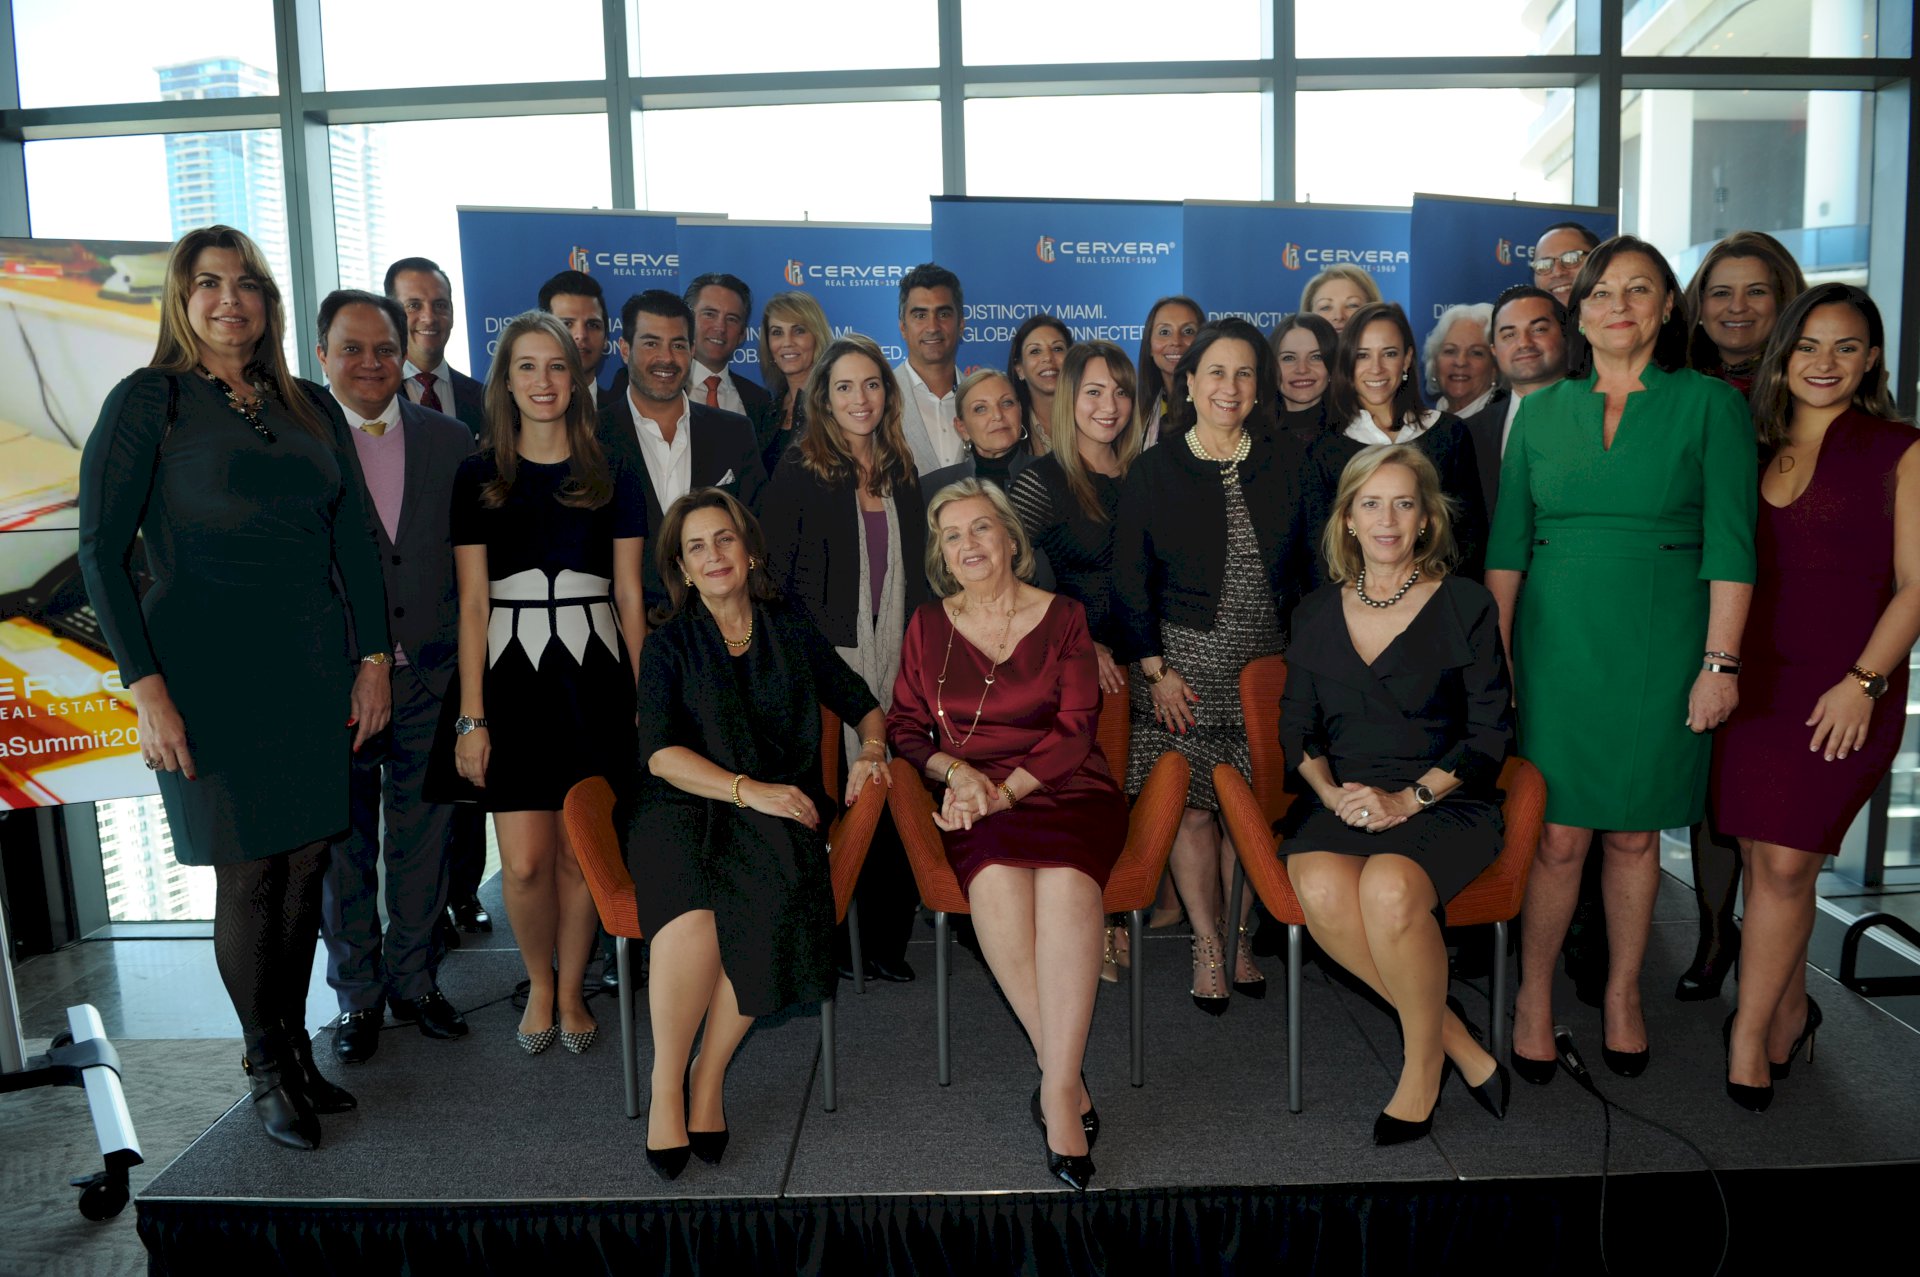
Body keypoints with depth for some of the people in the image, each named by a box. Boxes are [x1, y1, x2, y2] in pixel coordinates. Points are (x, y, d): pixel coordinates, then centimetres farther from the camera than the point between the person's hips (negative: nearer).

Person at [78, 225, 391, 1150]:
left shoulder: (309, 406, 10)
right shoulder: (147, 402, -3)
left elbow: (353, 536, 11)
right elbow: (101, 550, -7)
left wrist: (373, 657, 5)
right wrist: (146, 689, -13)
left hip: (315, 665, 4)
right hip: (212, 672, -4)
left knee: (307, 858, 9)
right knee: (248, 872, 2)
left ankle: (296, 1045, 25)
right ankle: (266, 1067, 19)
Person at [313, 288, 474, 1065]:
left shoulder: (449, 440, 5)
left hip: (432, 679, 3)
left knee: (424, 842, 13)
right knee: (344, 849, 11)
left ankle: (414, 979, 30)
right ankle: (358, 995, 27)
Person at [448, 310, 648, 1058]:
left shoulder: (612, 476, 7)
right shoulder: (479, 477, 6)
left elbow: (630, 597, 6)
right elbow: (473, 603, 3)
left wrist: (645, 701, 0)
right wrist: (471, 716, -3)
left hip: (594, 676, 0)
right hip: (514, 678, 0)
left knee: (582, 853, 3)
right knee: (525, 862, -4)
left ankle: (570, 991, 25)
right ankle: (539, 984, 23)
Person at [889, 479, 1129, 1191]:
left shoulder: (1062, 618, 9)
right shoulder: (927, 627, 16)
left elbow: (1075, 730, 1)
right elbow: (905, 727, 15)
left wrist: (1004, 789, -13)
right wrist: (956, 771, -5)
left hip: (1061, 788, -1)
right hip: (975, 798, 1)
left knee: (1065, 881, -34)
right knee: (995, 880, -33)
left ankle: (1057, 1087, -31)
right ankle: (1065, 1073, -23)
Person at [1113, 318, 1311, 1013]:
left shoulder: (1287, 463, 7)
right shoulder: (1152, 471, 2)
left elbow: (1313, 565, 9)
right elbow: (1129, 581, 1)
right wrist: (1155, 669, -6)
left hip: (1268, 664, 2)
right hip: (1184, 664, -1)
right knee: (1192, 808, -2)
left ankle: (1240, 938, 22)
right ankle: (1208, 947, 12)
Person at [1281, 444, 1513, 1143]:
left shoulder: (1465, 606, 3)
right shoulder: (1316, 612, 13)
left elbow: (1489, 731, 0)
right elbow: (1297, 727, 13)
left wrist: (1408, 797, -13)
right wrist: (1331, 791, -7)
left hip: (1445, 799, -3)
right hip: (1340, 796, 3)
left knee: (1390, 888, -34)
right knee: (1322, 890, -30)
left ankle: (1424, 1060, -7)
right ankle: (1455, 1038, -10)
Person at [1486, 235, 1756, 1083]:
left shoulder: (1709, 404, 1)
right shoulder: (1541, 412, 8)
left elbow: (1730, 544, -5)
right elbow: (1507, 544, 8)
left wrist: (1720, 661, -10)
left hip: (1661, 647, -1)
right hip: (1558, 642, 1)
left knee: (1635, 832, 9)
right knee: (1559, 835, 1)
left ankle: (1623, 993, 28)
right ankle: (1534, 995, 19)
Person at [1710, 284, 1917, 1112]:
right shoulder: (1754, 450, 11)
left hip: (1844, 687, -4)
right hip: (1754, 677, 4)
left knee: (1785, 862, -6)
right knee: (1762, 858, 7)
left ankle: (1750, 1034, 7)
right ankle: (1790, 1012, 25)